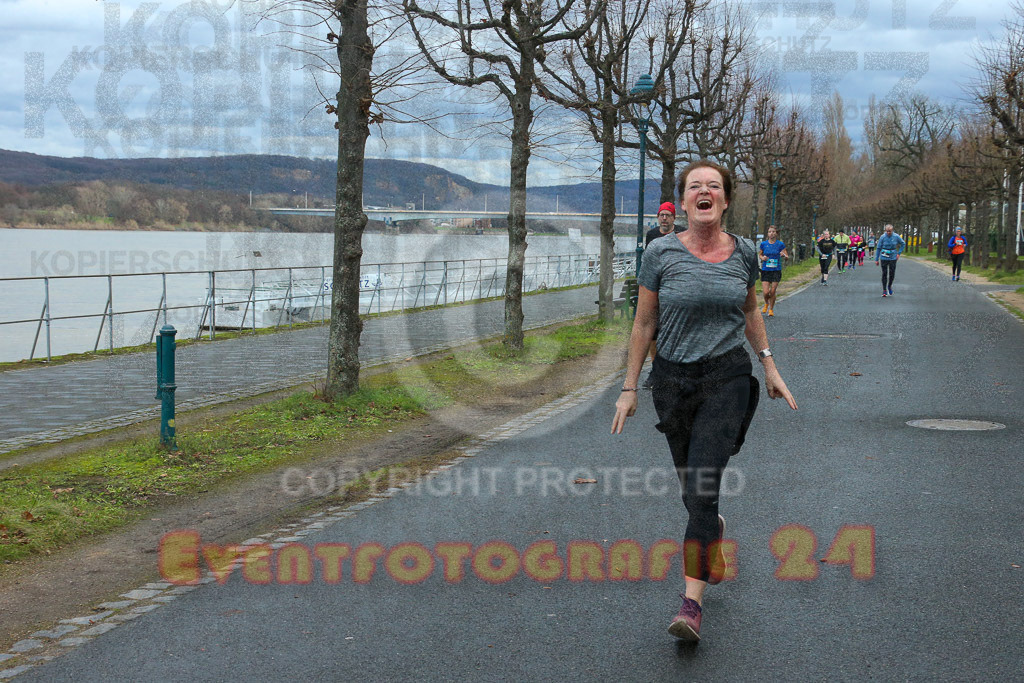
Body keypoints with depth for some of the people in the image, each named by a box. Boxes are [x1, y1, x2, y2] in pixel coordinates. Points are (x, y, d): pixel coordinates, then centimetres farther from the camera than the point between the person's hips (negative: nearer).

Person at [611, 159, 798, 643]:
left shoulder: (743, 253, 0)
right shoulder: (661, 253, -5)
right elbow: (644, 324, 1)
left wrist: (770, 367, 17)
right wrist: (630, 388, 2)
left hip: (727, 378, -1)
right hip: (674, 380, 1)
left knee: (702, 490, -13)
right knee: (691, 489, 14)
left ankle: (692, 602, -10)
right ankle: (715, 532, 48)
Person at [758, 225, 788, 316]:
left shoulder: (780, 244, -2)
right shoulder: (763, 244, 2)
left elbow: (787, 258, 1)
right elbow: (760, 255, 17)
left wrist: (784, 255, -23)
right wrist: (762, 258, -7)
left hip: (776, 271, -1)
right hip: (765, 271, 1)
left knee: (772, 292, -3)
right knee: (765, 292, -8)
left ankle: (771, 309, 18)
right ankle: (766, 304, 26)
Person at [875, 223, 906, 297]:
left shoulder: (896, 237, -6)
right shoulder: (883, 237, -8)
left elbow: (903, 244, 11)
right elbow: (878, 248, -1)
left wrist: (899, 253, 3)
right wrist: (876, 259, -1)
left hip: (893, 258, 1)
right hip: (884, 258, -1)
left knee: (892, 274, 3)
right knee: (884, 274, 1)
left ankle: (889, 286, 29)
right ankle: (884, 290, 9)